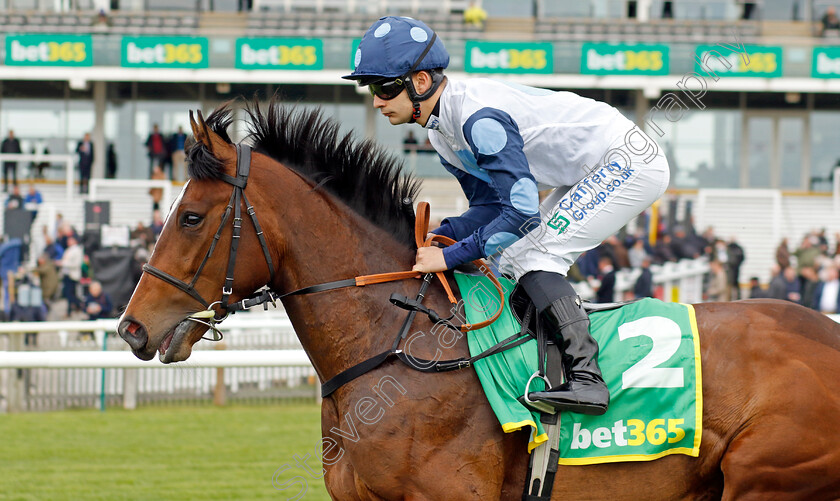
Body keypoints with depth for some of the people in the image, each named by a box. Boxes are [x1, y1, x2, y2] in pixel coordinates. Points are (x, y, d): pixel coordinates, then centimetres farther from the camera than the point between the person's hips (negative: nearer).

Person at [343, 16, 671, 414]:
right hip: (593, 175, 10)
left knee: (528, 258, -18)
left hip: (631, 163, -10)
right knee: (509, 259, 8)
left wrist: (452, 255, -24)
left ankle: (586, 376, -25)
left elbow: (523, 209, -28)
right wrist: (435, 239, -5)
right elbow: (492, 205, 11)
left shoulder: (478, 116, -27)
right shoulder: (442, 130, 5)